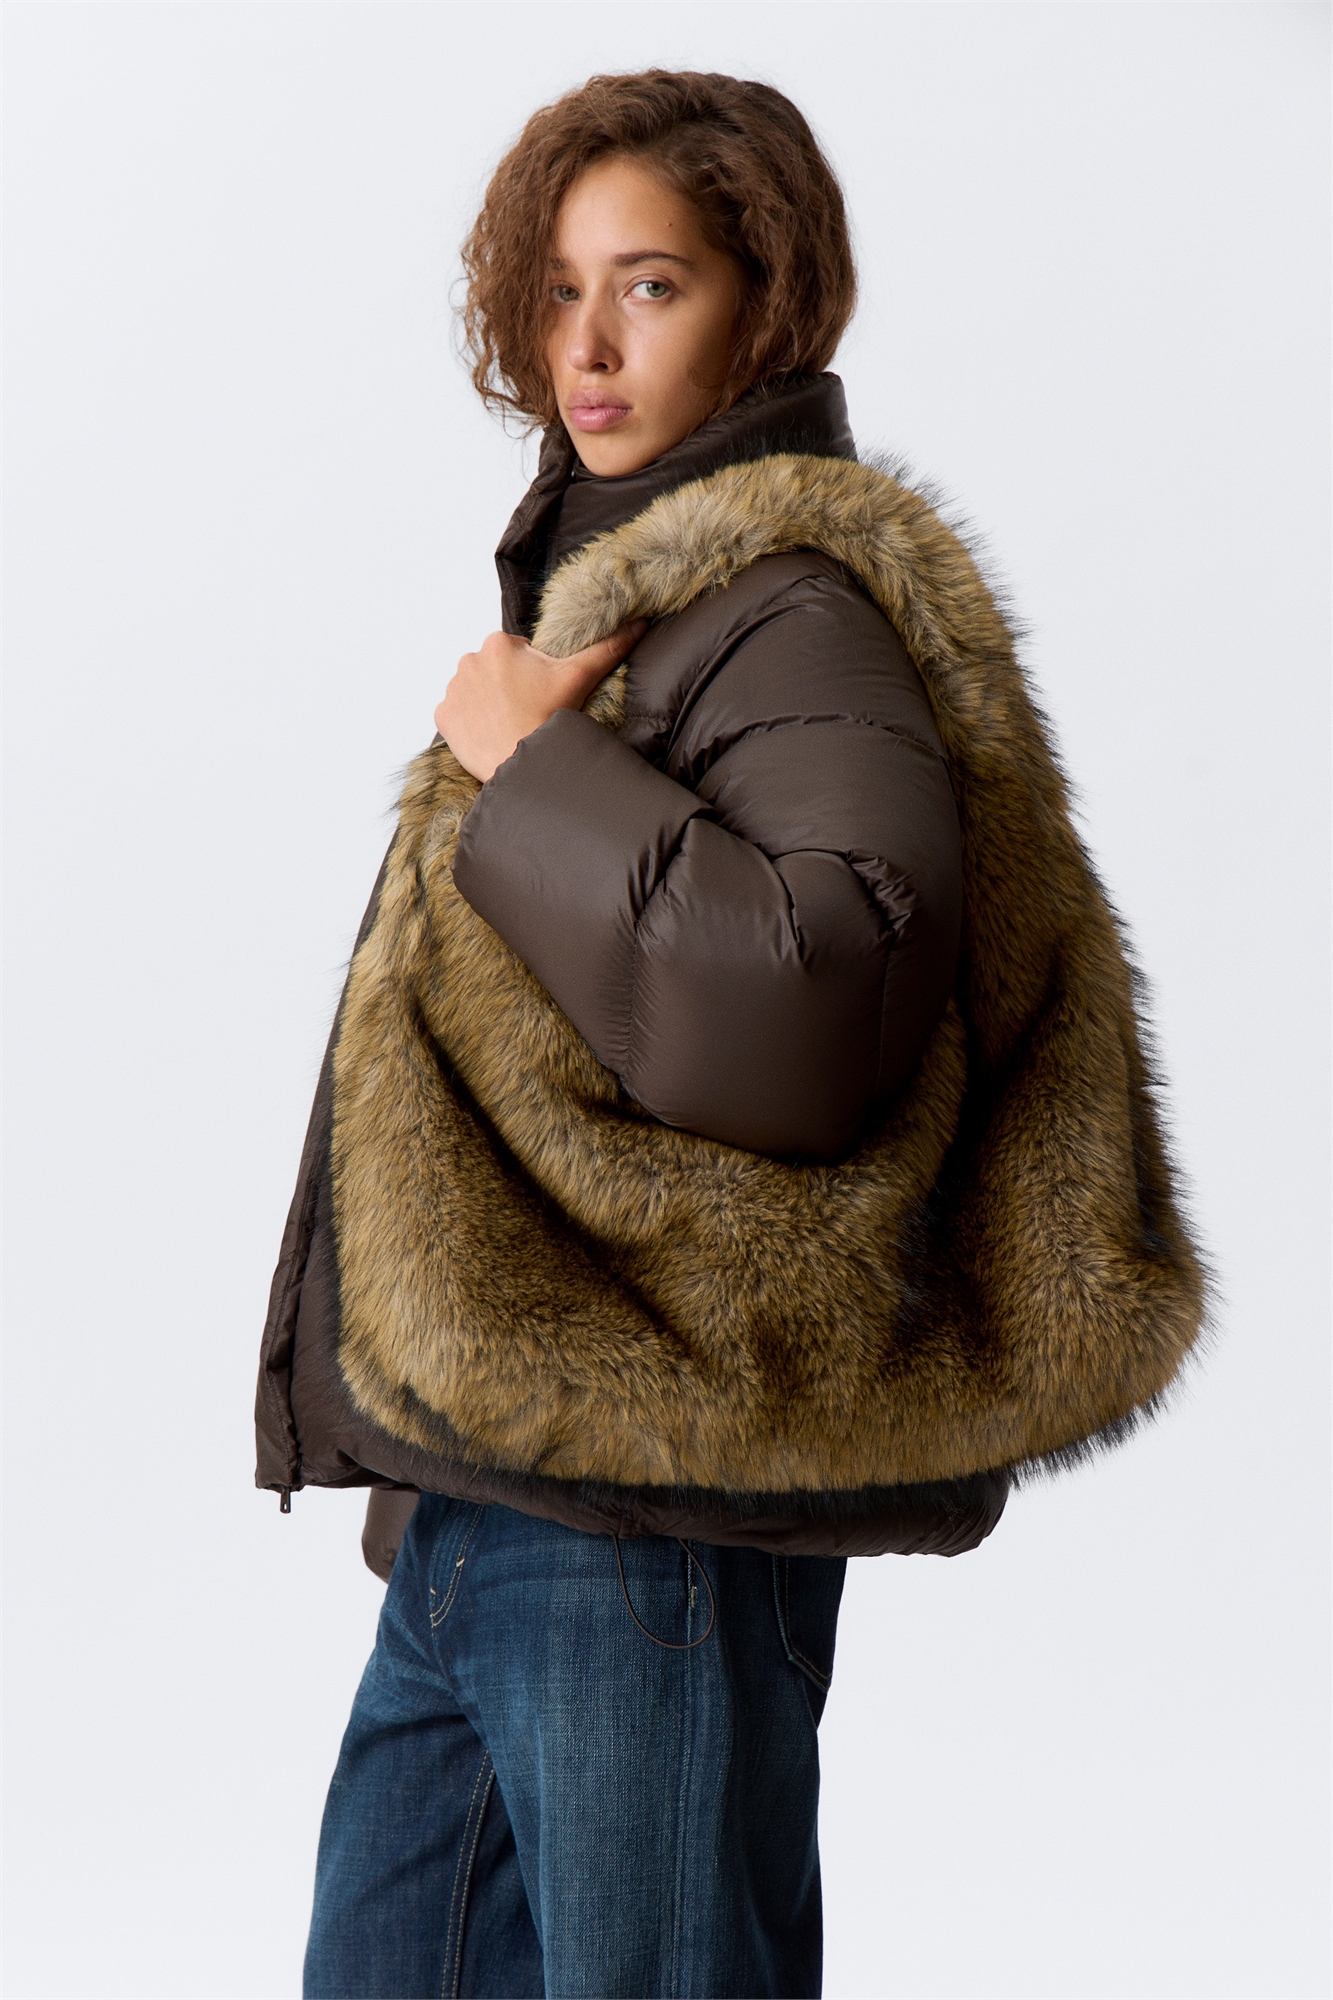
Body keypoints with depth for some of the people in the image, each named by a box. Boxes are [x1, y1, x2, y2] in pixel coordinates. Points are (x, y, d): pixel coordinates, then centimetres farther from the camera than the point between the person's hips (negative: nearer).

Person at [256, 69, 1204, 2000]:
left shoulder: (799, 608, -12)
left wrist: (530, 770, -18)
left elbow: (813, 1004, -30)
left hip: (649, 1535, -9)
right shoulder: (606, 580, 17)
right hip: (482, 1505, 9)